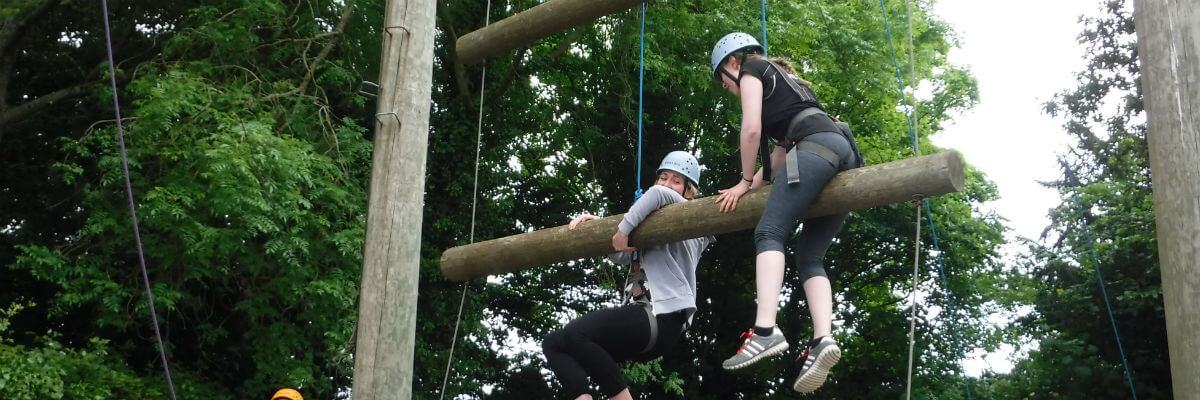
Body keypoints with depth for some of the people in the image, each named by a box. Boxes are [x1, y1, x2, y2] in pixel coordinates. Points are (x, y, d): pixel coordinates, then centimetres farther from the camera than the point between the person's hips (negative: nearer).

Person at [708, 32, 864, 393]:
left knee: (770, 233, -18)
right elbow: (784, 144, 32)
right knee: (809, 258, 2)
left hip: (818, 145, -9)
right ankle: (823, 340, -18)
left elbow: (752, 129, 1)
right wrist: (759, 178, 23)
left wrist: (745, 181, 11)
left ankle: (765, 331, -35)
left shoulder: (751, 69, 14)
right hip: (844, 148, 9)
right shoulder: (780, 78, 39)